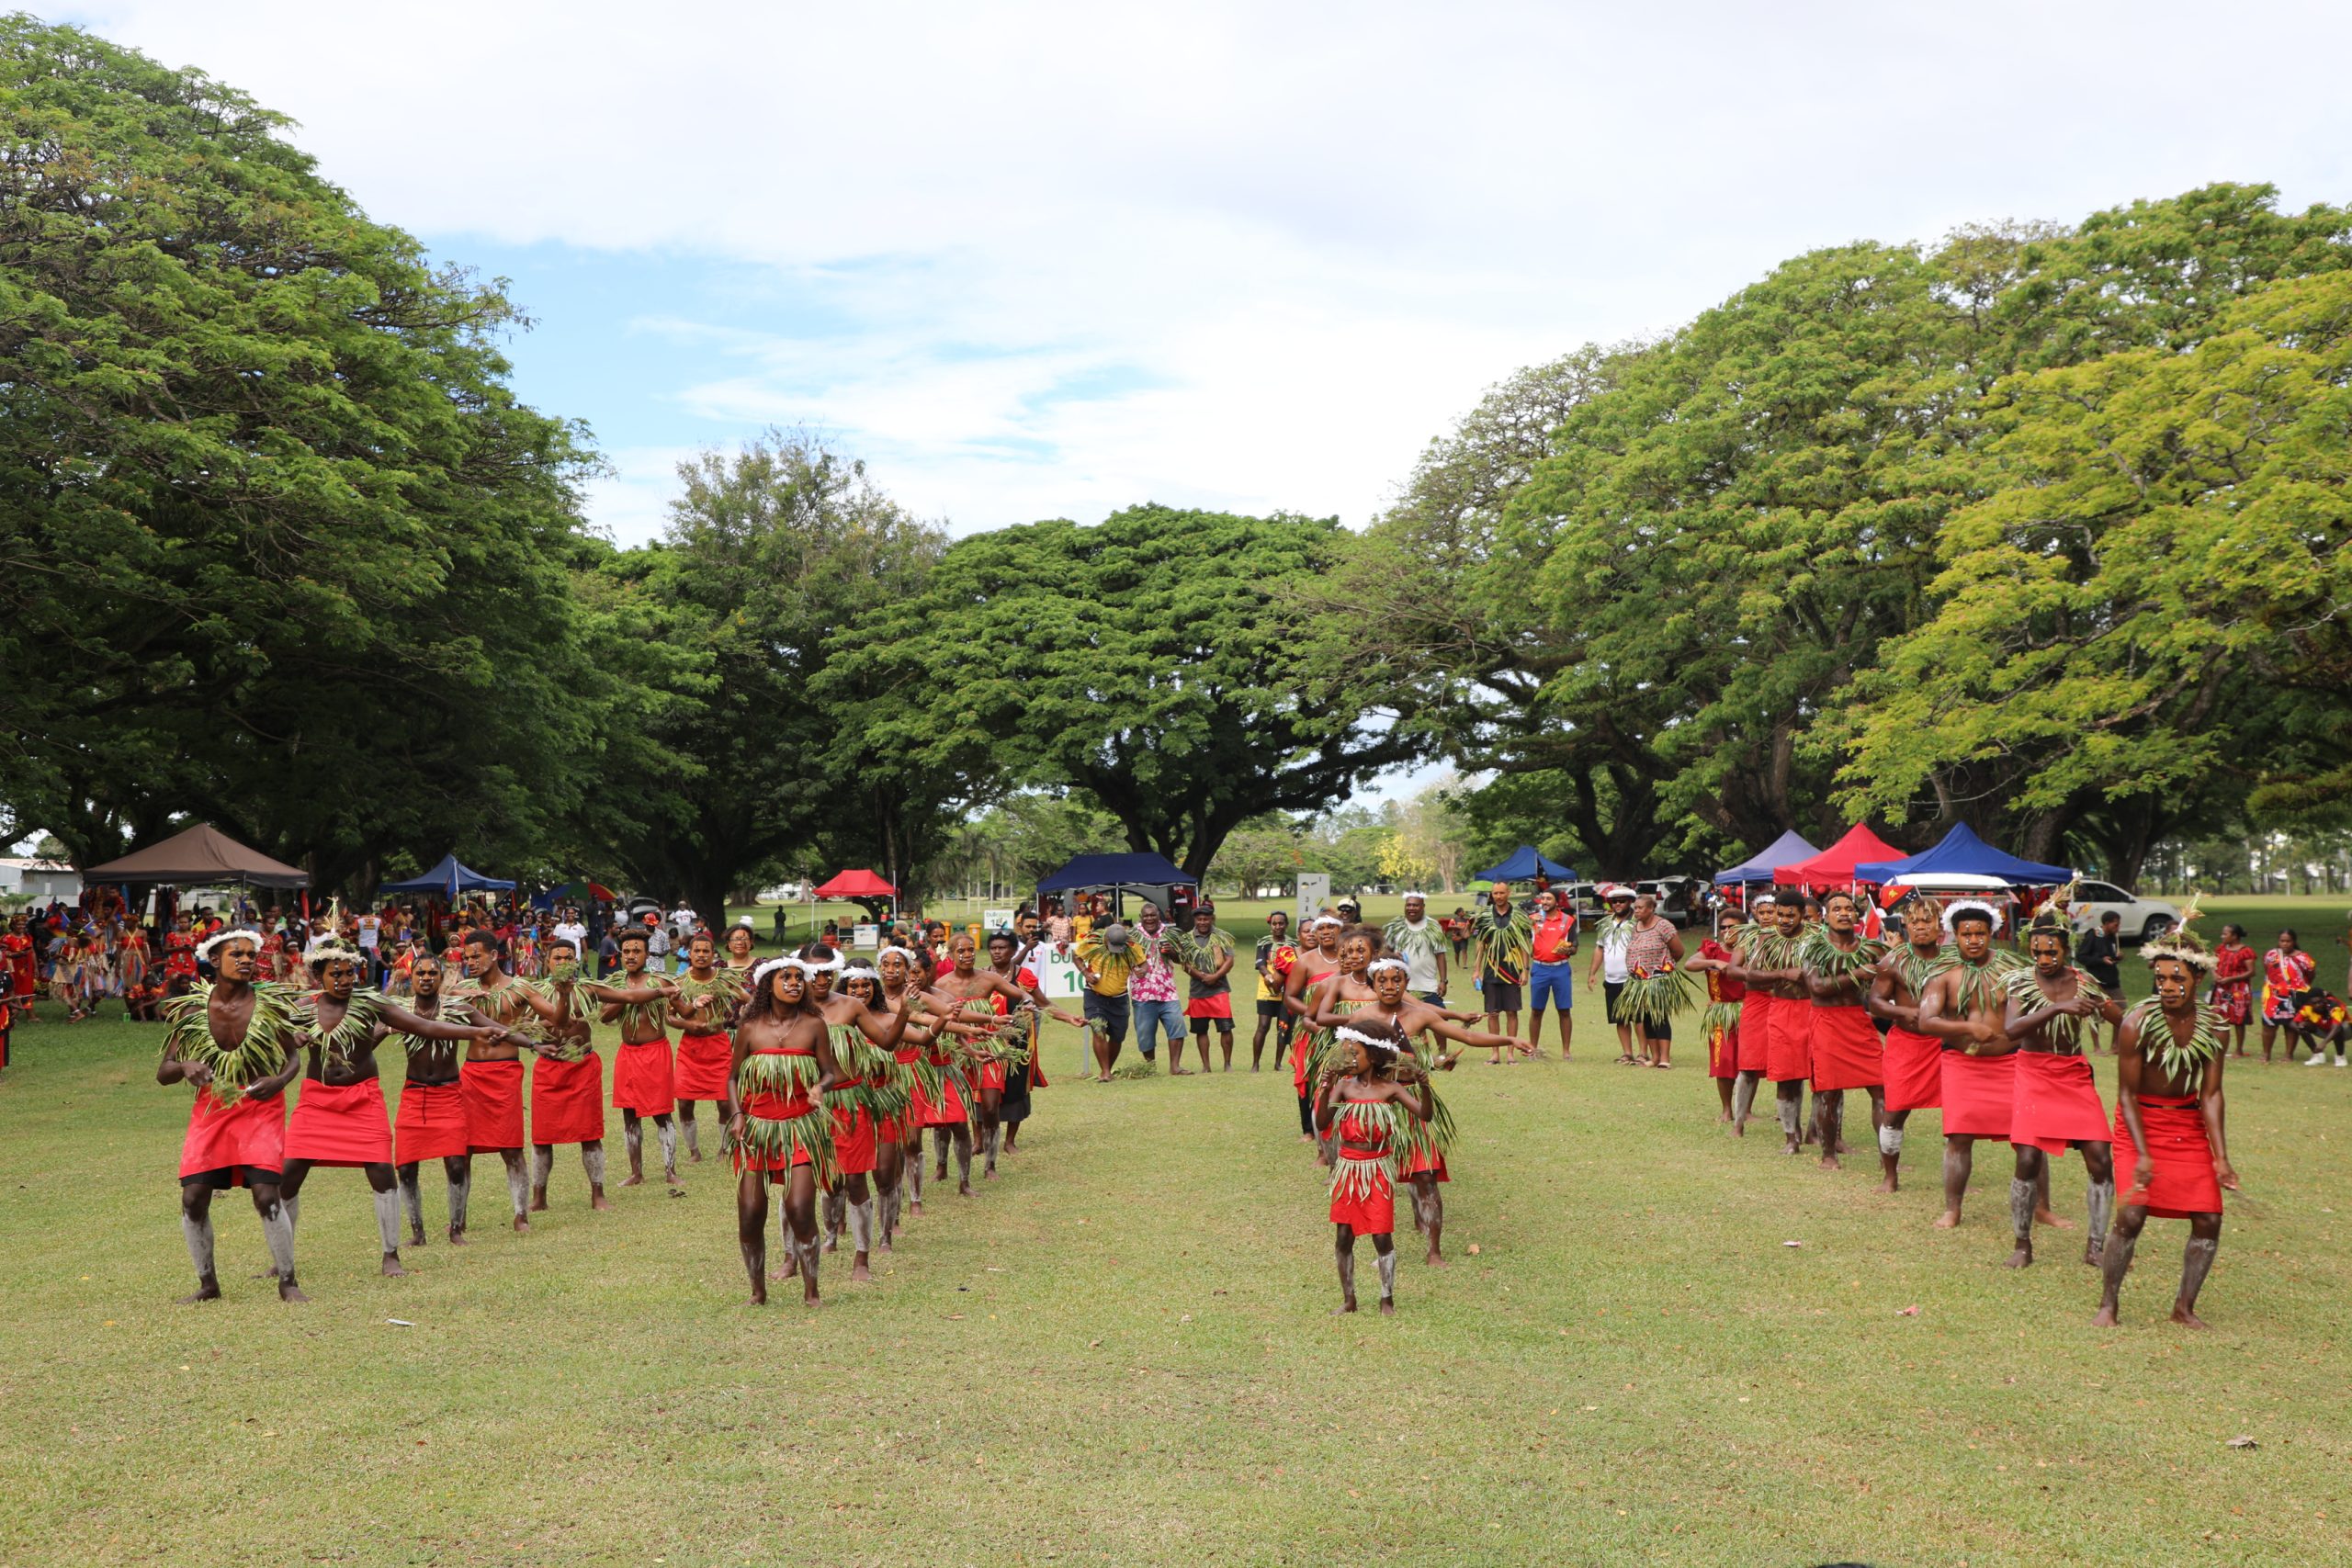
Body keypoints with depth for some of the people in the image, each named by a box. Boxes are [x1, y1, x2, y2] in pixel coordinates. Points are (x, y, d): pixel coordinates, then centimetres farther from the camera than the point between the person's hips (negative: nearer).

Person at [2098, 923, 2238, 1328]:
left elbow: (2211, 1095, -2)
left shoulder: (2212, 1027, -6)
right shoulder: (2138, 1022, -17)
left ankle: (2184, 1307, 17)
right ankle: (2107, 1306, -1)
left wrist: (2221, 1158, -8)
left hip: (2189, 1125, 4)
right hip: (2141, 1122, -4)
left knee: (2208, 1219, -1)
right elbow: (2127, 1094, -13)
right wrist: (2142, 1154, -19)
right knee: (2132, 1214, -16)